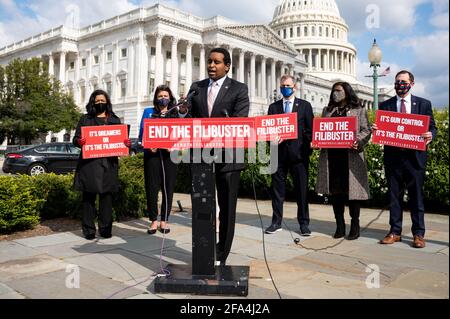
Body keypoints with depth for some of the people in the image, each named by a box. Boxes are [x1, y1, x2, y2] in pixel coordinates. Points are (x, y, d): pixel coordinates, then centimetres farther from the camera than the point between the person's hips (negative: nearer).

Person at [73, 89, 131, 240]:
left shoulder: (115, 120, 17)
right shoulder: (85, 119, 13)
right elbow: (75, 138, 8)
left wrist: (127, 143, -8)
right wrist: (79, 141, -15)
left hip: (108, 163, 1)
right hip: (89, 163, -1)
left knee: (107, 196, 1)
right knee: (89, 196, 0)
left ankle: (105, 228, 9)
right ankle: (89, 230, 6)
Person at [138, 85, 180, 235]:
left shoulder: (176, 114, 14)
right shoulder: (148, 112, 14)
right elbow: (142, 133, 7)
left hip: (169, 154, 1)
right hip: (152, 154, 0)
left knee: (168, 187, 0)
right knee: (151, 187, -4)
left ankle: (164, 220, 9)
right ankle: (153, 220, 5)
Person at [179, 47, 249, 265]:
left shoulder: (239, 89, 1)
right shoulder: (196, 88, 12)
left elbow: (239, 123, -10)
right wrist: (183, 112, -11)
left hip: (227, 157, -3)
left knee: (227, 208, 5)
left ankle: (220, 257, 17)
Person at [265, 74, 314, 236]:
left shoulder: (305, 105, 9)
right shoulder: (273, 107, 14)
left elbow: (310, 128, 4)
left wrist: (307, 147, -8)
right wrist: (274, 138, -10)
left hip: (298, 152, -2)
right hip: (279, 152, 2)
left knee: (301, 189, 2)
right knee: (277, 188, 6)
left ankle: (304, 223, 12)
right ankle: (276, 222, 15)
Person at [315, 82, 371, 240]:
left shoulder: (359, 110, 8)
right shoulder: (327, 110, 20)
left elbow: (366, 130, 2)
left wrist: (358, 141, -17)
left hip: (351, 155, -3)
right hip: (331, 155, 4)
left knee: (352, 189, -1)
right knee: (334, 190, 4)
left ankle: (355, 225, 10)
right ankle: (340, 225, 14)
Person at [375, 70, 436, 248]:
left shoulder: (424, 104, 8)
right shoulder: (385, 105, 10)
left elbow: (432, 127, 7)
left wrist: (430, 135, -15)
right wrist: (376, 130, -14)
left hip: (414, 156, -1)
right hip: (393, 156, 1)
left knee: (416, 196, 4)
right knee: (394, 196, 8)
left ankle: (418, 234, 13)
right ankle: (395, 232, 17)